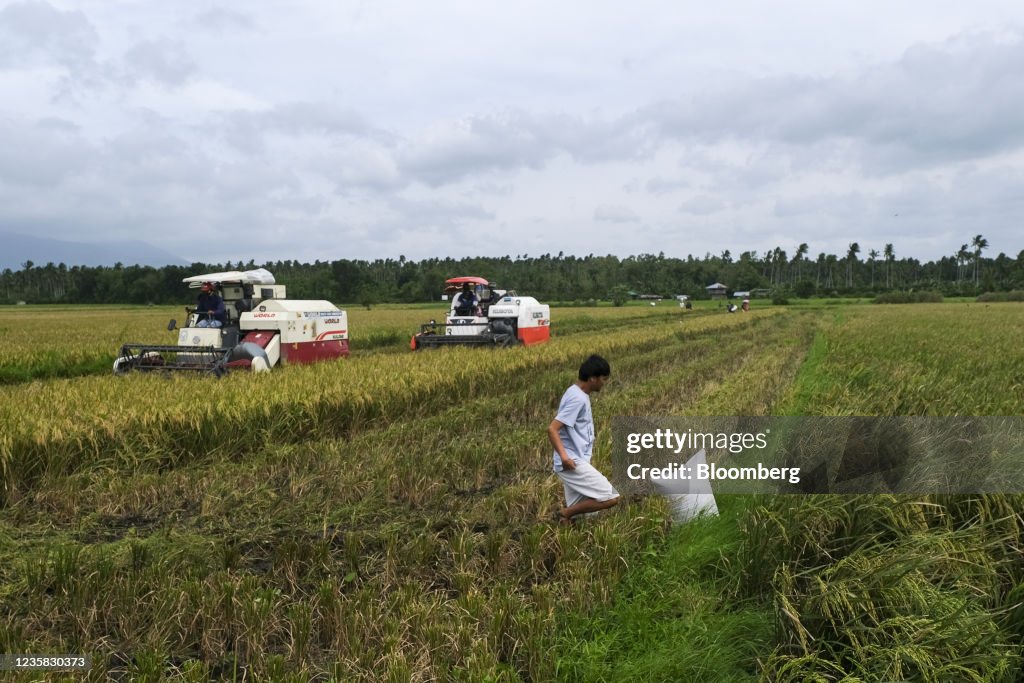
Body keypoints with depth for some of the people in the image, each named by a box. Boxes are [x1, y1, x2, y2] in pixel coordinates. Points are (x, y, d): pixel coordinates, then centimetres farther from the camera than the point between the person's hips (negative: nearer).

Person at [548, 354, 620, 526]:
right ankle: (566, 513, -4)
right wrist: (564, 455, -33)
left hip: (577, 461, 10)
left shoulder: (578, 393, 13)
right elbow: (552, 429, -23)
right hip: (573, 463, -10)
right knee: (611, 497, -11)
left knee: (579, 512, 9)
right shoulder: (578, 398, -17)